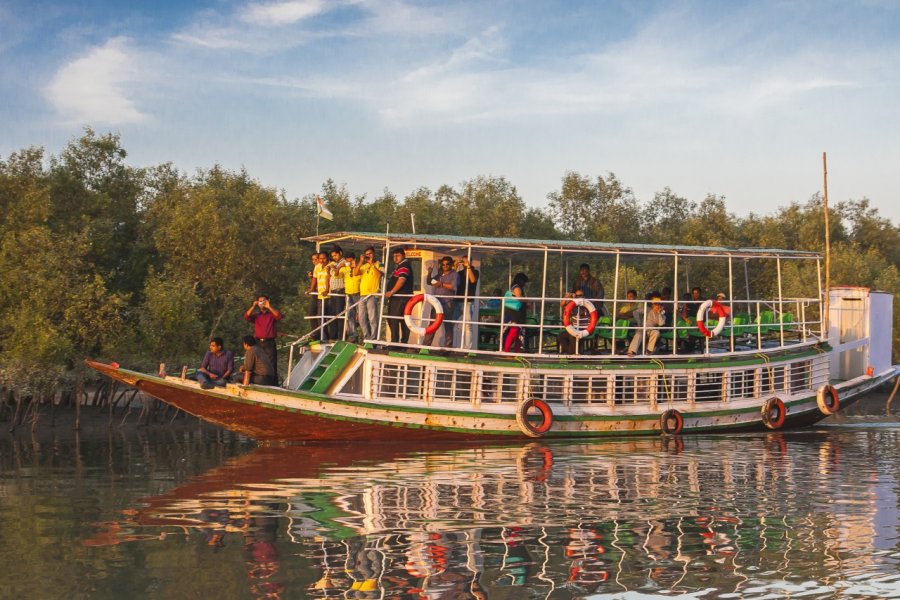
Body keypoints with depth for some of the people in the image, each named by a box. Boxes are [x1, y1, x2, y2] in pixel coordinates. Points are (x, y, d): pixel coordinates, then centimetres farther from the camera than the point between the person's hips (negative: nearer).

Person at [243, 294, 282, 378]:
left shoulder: (272, 314, 11)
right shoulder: (256, 315, 16)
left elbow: (279, 316, -10)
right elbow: (246, 317, 0)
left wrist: (269, 307, -13)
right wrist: (253, 306, -6)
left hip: (269, 342, -3)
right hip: (258, 342, 3)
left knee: (272, 365, -8)